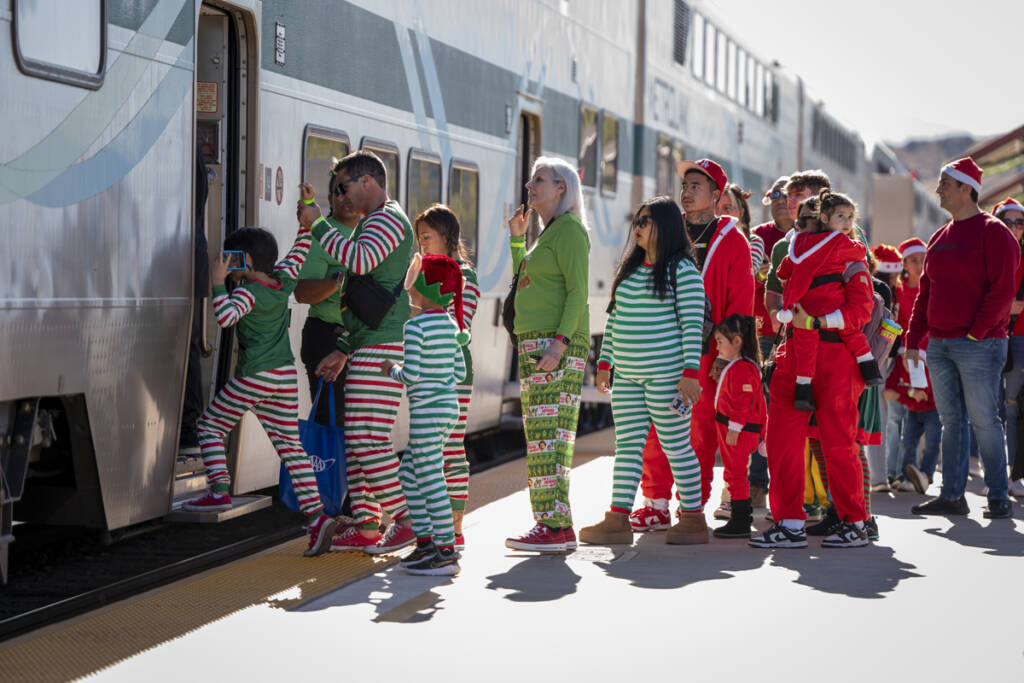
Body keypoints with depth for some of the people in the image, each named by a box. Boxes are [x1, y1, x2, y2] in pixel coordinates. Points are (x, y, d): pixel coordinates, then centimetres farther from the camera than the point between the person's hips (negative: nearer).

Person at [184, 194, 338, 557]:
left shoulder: (248, 292, -12)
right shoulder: (284, 281, 8)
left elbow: (225, 316, -30)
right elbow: (299, 249, 25)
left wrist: (219, 282, -19)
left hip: (254, 377, -7)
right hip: (286, 377, 7)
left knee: (210, 426, 12)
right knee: (290, 445, 5)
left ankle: (219, 491, 6)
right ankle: (317, 514, -5)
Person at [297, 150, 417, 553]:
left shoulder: (389, 219, -6)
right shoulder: (372, 224, 27)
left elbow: (359, 260, -27)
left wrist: (317, 225, -15)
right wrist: (343, 349, 24)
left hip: (382, 348, -11)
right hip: (368, 349, 11)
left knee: (370, 441, -13)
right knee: (356, 441, 9)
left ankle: (408, 520, -9)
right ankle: (365, 527, 12)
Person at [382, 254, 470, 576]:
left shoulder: (415, 326, -14)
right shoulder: (451, 325, 9)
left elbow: (411, 375, -18)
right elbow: (460, 373, 12)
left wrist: (392, 369, 0)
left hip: (427, 411, -9)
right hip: (449, 408, 9)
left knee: (431, 480, -4)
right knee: (409, 472, 18)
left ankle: (446, 552, -3)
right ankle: (424, 541, 20)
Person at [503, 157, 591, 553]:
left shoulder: (569, 228, -7)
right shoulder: (548, 232, 22)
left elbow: (578, 291, -15)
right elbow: (523, 282, 29)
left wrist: (560, 340, -24)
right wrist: (516, 237, 22)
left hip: (557, 345, -10)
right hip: (533, 342, 10)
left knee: (548, 434, -14)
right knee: (540, 437, 8)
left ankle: (556, 525, -15)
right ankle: (552, 523, 9)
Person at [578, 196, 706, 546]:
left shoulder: (682, 271, -8)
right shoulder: (629, 270, 15)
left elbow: (693, 324, -12)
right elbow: (614, 318, 19)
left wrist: (690, 372, -18)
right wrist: (604, 363, 15)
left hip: (665, 373, -7)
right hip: (626, 374, 7)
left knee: (677, 445, -1)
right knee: (627, 445, 5)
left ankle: (693, 518, 9)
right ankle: (618, 519, 6)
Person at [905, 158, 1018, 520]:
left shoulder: (993, 233, -6)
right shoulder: (940, 238, 17)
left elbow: (1002, 290, -12)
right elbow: (925, 292, 18)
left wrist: (978, 332, -16)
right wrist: (914, 339, 12)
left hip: (978, 344, -7)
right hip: (939, 346, 7)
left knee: (984, 420, -5)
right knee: (950, 420, 8)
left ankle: (999, 498, 2)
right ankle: (952, 496, 13)